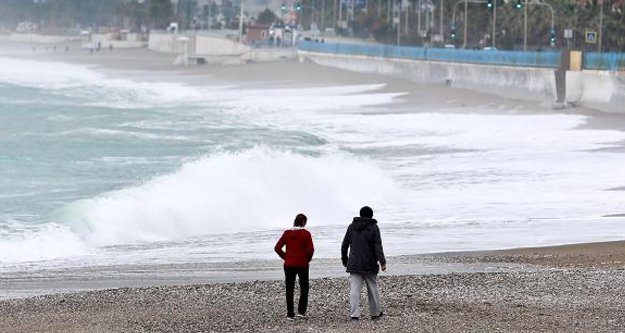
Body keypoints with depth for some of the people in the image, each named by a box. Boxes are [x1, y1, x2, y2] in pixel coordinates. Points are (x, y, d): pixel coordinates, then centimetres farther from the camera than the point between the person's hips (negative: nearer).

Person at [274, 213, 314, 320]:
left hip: (289, 265, 2)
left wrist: (285, 257, 8)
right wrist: (308, 259, 3)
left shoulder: (287, 233, 2)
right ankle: (301, 311, 1)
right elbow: (310, 249, -14)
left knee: (289, 290, 8)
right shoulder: (306, 233, -7)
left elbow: (277, 248, -1)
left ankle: (290, 314, 6)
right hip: (302, 264, -2)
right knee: (304, 288, 12)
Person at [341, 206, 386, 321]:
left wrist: (344, 259, 26)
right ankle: (375, 313, 20)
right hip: (369, 264, -2)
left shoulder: (351, 227, 8)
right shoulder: (373, 228, -3)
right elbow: (378, 246, -11)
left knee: (354, 290, -3)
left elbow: (344, 245, 14)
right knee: (373, 289, 11)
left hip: (354, 264, 2)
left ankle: (354, 314, -13)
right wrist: (382, 262, -13)